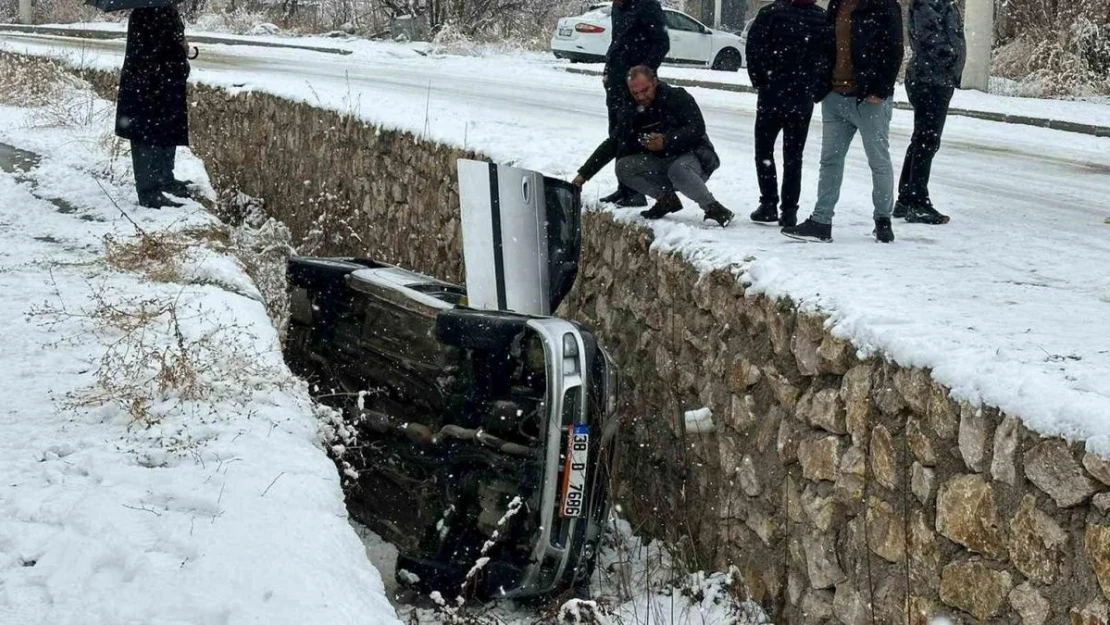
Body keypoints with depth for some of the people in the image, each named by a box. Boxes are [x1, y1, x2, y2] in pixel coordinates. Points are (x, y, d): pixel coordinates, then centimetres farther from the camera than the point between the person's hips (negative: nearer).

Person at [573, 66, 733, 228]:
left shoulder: (678, 98, -9)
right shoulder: (631, 114, 6)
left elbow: (697, 128, -19)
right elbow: (611, 145, 9)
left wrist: (666, 141, -32)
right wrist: (583, 174, 2)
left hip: (693, 156, -6)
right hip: (659, 163, 6)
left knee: (678, 170, -40)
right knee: (623, 167, -16)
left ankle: (713, 208, -22)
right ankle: (666, 198, -4)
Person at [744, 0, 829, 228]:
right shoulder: (824, 20, -1)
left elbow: (754, 49, -14)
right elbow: (829, 58, -1)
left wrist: (761, 83, -2)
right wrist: (814, 91, 6)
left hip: (772, 97, -2)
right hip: (803, 102, 2)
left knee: (764, 149, 12)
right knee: (794, 156, 9)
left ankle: (768, 204, 4)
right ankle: (789, 211, 4)